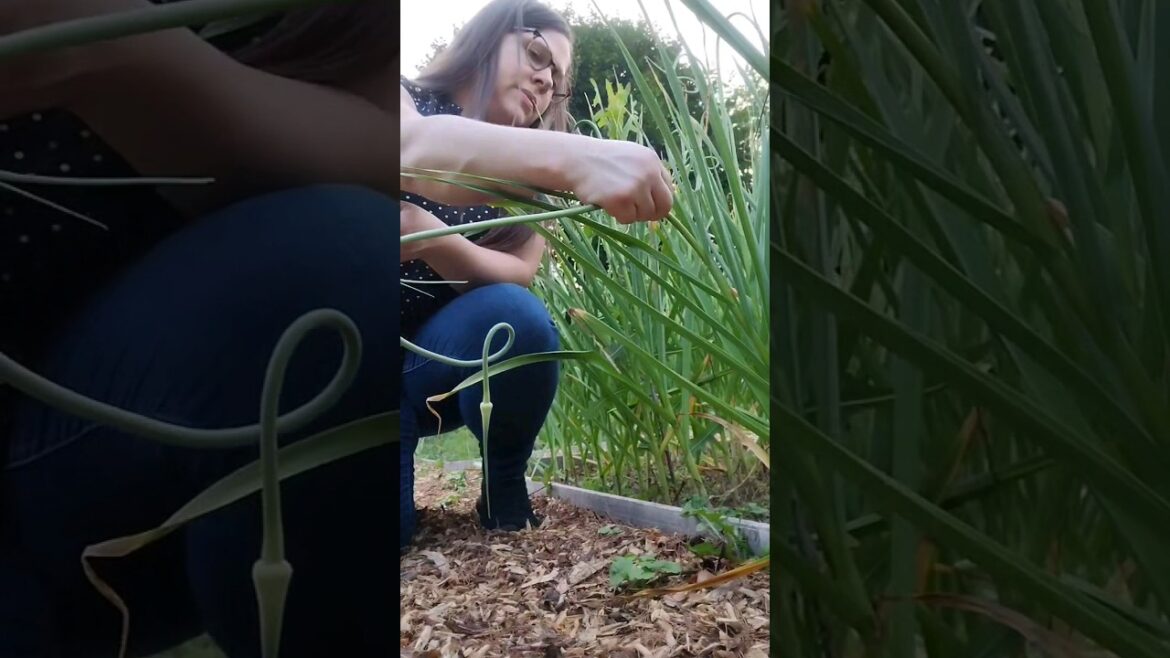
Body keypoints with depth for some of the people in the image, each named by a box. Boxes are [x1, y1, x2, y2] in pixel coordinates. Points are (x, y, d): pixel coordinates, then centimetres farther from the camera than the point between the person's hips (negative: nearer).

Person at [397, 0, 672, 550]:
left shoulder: (524, 176, 5)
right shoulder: (410, 99, -9)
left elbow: (519, 276, -9)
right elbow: (415, 149, -34)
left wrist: (429, 236, -30)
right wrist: (574, 156, -52)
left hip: (441, 362, 4)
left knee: (515, 319, -30)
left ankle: (504, 491, -5)